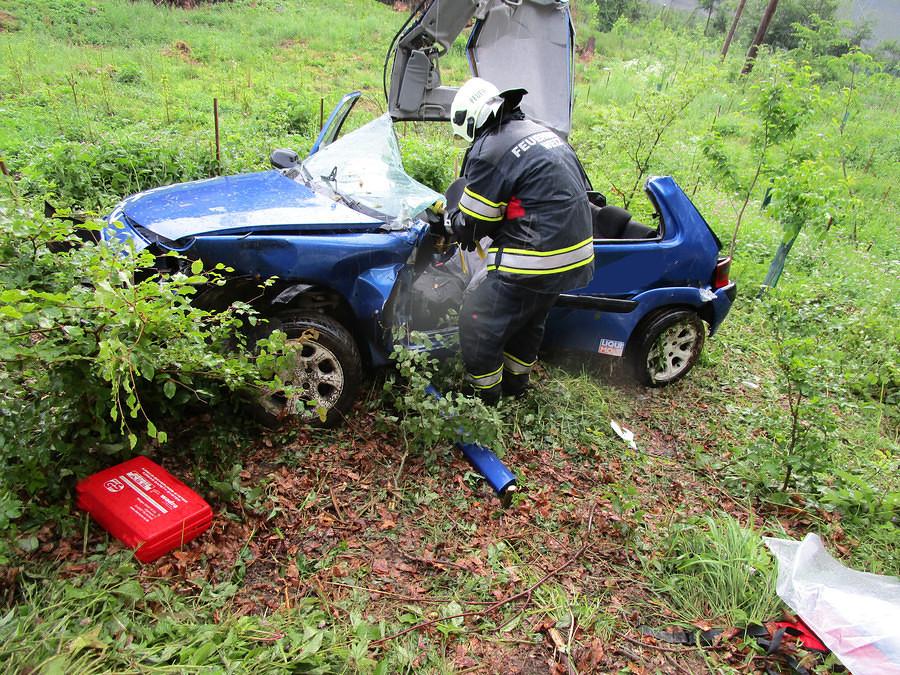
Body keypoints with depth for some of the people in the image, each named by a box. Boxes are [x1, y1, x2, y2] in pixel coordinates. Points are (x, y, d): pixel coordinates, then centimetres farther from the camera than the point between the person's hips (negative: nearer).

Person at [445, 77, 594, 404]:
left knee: (477, 322, 4)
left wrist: (450, 218, 14)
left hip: (536, 262, -10)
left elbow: (470, 225, -8)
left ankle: (484, 397, 17)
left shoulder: (490, 149, -13)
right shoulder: (543, 133, 15)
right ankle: (516, 382, 46)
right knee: (529, 319, 28)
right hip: (576, 254, 10)